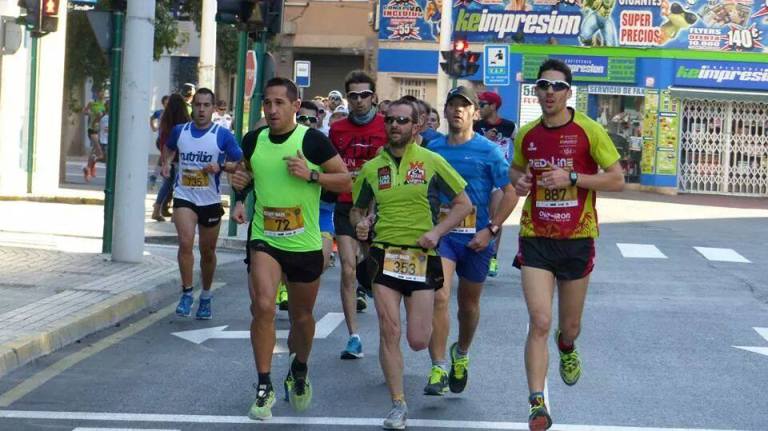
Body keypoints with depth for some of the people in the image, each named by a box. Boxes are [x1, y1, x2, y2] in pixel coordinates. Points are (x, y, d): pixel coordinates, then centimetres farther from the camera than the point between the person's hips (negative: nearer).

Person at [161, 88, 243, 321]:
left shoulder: (223, 135, -7)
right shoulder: (180, 131, 1)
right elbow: (170, 148, 24)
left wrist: (221, 166, -22)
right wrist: (167, 162, 4)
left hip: (210, 201, 0)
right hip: (184, 198, 0)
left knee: (208, 252, 11)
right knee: (185, 242, -21)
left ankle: (205, 297, 31)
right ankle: (187, 293, -9)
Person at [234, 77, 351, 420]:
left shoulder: (312, 140, -11)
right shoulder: (253, 140, 1)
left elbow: (346, 180, -7)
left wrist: (311, 175, -21)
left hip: (305, 244, -1)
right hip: (264, 239, 1)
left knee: (301, 317, 13)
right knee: (262, 305, -20)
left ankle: (299, 370, 43)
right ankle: (264, 387, -12)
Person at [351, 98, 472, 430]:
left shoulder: (431, 162, -1)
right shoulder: (372, 168, 7)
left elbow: (464, 204, 2)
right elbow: (358, 209, 19)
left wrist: (436, 231, -11)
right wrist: (360, 223, -5)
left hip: (422, 257, -2)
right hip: (384, 255, 2)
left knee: (418, 341, -1)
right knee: (389, 333, -6)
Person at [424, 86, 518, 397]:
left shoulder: (488, 151, -3)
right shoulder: (433, 149, 6)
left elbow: (511, 193, -4)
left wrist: (490, 230, -12)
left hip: (475, 238, -1)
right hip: (440, 233, 1)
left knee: (468, 304, 14)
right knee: (438, 296, -18)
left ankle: (461, 355, 41)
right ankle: (438, 369, -18)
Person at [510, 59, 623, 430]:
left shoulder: (589, 131, -8)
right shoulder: (526, 135, 3)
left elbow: (617, 180, -7)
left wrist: (572, 179, -19)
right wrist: (518, 181, -3)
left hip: (577, 239, -1)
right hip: (536, 238, 1)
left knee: (570, 325, 15)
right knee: (539, 322, -14)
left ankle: (566, 348, 53)